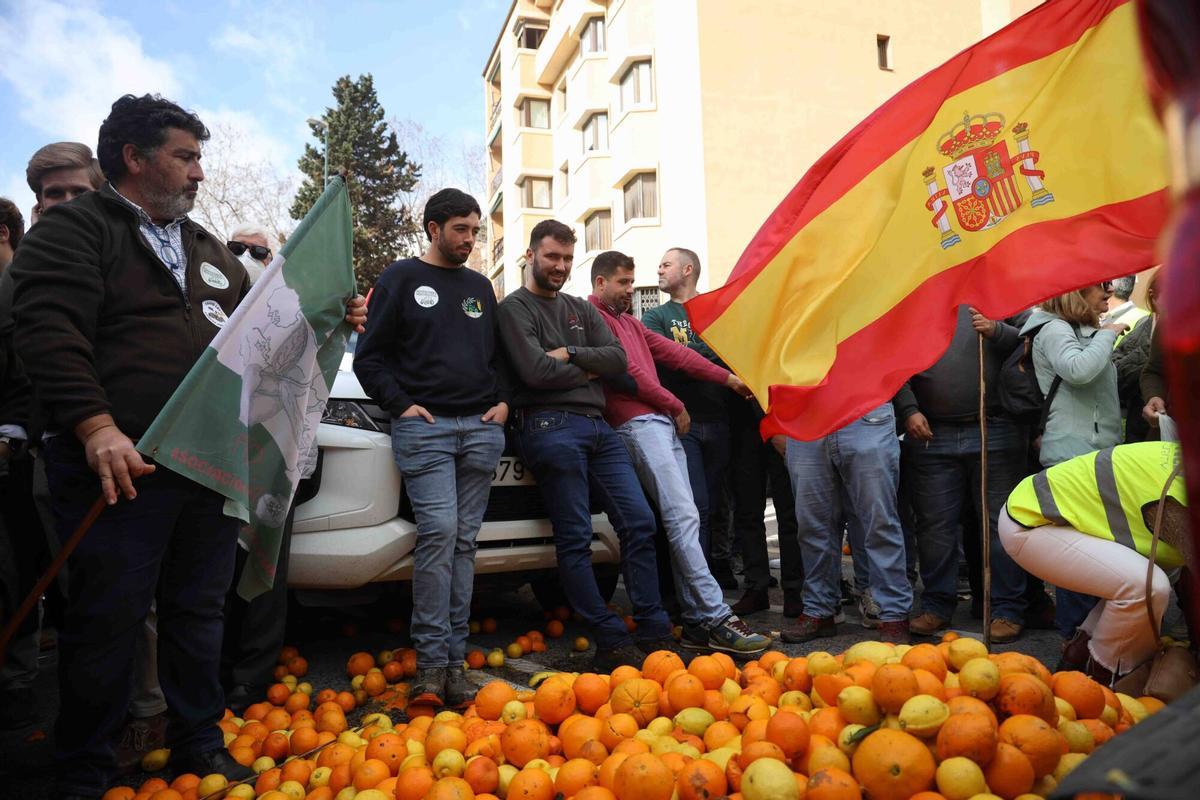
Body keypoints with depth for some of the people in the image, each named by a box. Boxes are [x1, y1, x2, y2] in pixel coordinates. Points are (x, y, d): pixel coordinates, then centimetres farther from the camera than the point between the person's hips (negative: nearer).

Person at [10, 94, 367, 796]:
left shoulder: (209, 249, 22)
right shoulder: (76, 228, 0)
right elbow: (50, 331, -13)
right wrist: (97, 428, -24)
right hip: (123, 465, -6)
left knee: (201, 609, 15)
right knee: (107, 619, 3)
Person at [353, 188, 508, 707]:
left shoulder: (480, 287, 22)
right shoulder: (400, 279, 8)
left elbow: (499, 355, 26)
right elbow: (369, 356, 4)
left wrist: (502, 401, 9)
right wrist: (401, 404, -8)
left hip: (481, 428, 4)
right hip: (424, 426, -4)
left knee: (464, 540, 2)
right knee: (438, 531, -16)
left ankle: (453, 659, 6)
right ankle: (431, 661, -7)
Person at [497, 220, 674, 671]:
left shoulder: (581, 310, 23)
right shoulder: (515, 308, 4)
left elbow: (618, 359, 9)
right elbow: (536, 372, -11)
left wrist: (570, 354, -5)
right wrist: (589, 370, 2)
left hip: (599, 427, 7)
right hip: (552, 427, -6)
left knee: (639, 523, -1)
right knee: (575, 541, -7)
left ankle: (653, 635, 4)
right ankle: (612, 643, -1)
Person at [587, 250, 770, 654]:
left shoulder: (630, 322, 28)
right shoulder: (593, 316, -2)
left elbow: (674, 352, 21)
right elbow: (628, 370, -9)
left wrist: (727, 378, 14)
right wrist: (675, 405, 0)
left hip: (663, 424, 9)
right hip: (637, 424, -9)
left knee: (683, 520, 4)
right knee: (683, 517, -17)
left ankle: (696, 622, 6)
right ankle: (715, 618, -18)